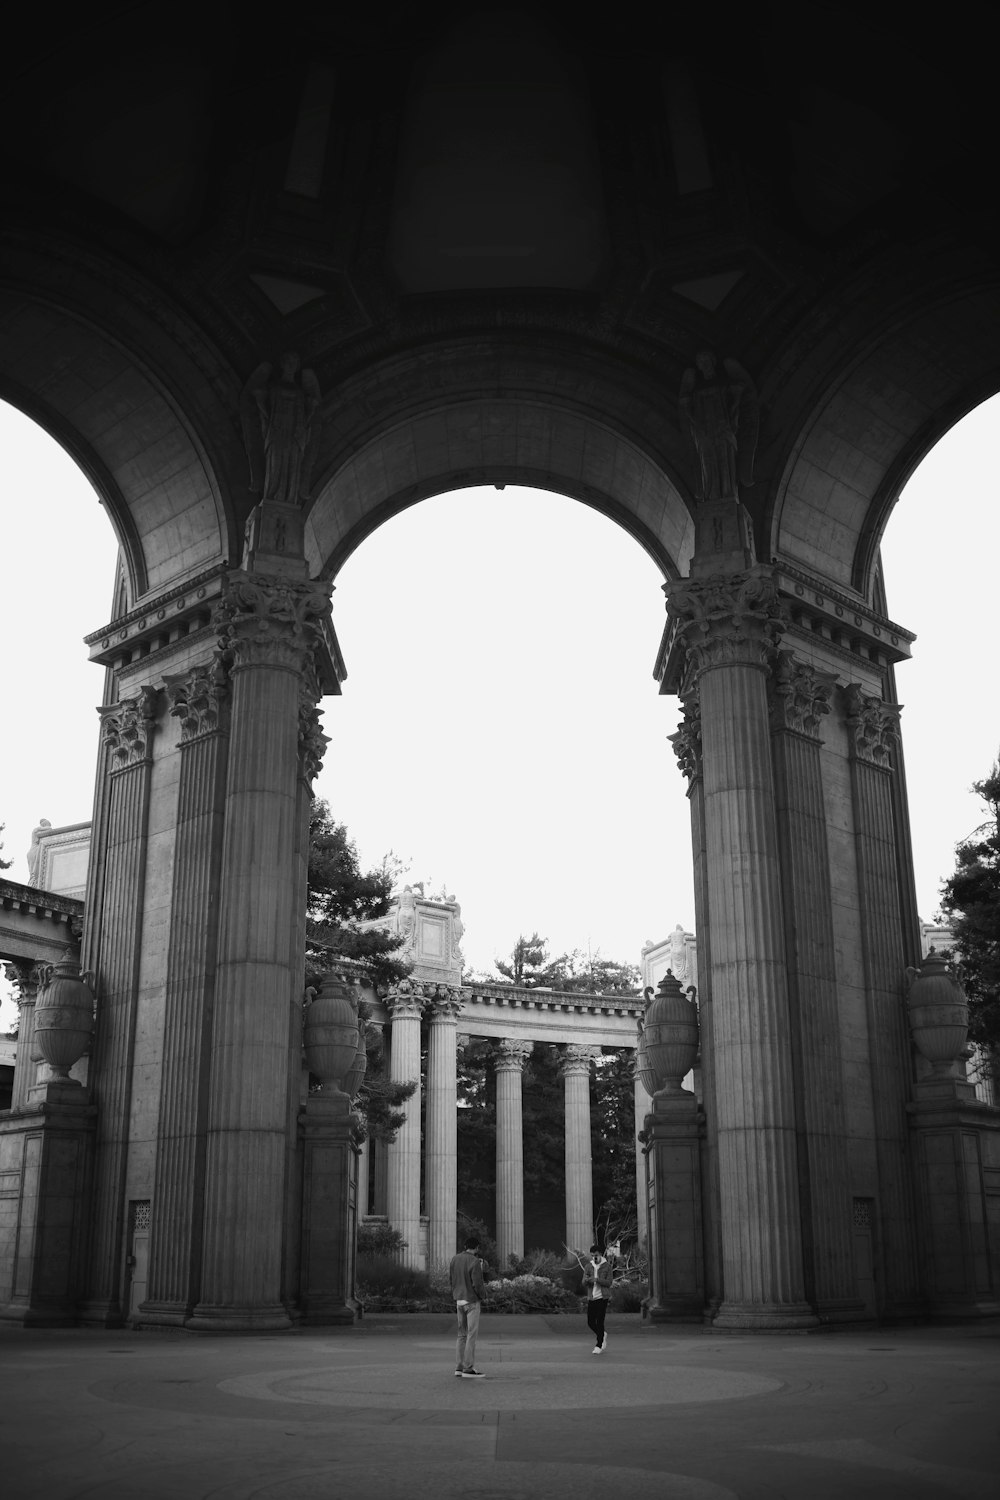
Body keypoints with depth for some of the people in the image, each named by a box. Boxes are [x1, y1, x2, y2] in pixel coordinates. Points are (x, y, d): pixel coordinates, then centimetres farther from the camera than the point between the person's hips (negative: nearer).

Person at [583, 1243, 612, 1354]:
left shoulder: (607, 1266, -4)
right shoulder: (588, 1266, 6)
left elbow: (608, 1283, -9)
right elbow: (584, 1283, 1)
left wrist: (597, 1279, -25)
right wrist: (586, 1280, -24)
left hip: (602, 1297, -4)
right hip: (591, 1298, 4)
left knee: (600, 1322, -7)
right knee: (590, 1322, 5)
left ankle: (599, 1346, 5)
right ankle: (602, 1335, 32)